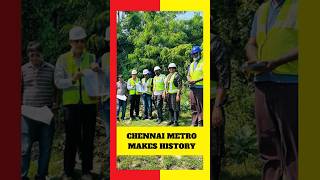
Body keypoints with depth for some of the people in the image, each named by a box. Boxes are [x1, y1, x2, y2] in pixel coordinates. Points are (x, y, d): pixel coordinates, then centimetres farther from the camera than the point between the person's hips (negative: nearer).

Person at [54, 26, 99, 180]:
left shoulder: (91, 58, 4)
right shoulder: (63, 59, 1)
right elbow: (58, 82, -6)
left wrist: (96, 70, -33)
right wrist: (72, 80, -27)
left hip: (89, 103, 1)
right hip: (71, 104, -1)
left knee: (88, 139, 5)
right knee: (71, 139, -3)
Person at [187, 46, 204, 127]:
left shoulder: (204, 63, -3)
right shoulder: (191, 64, 21)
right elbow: (188, 75, 18)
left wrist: (196, 81, -20)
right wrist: (189, 80, -6)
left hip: (200, 87, -7)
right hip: (192, 87, 7)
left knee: (200, 106, -8)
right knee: (193, 106, 9)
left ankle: (201, 123, -6)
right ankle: (194, 123, 15)